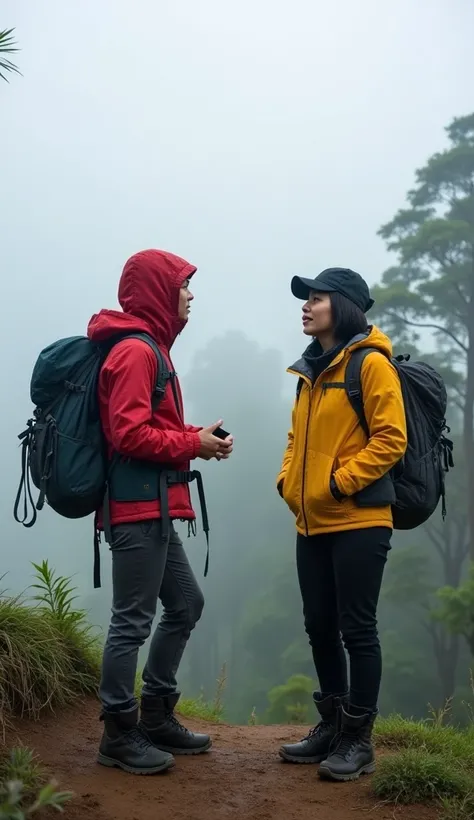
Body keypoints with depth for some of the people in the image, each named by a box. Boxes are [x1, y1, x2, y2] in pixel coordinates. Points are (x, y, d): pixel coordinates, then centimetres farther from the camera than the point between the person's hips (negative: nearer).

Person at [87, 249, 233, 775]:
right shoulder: (135, 350, -13)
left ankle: (156, 717, 26)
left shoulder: (146, 348, 19)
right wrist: (194, 444, -12)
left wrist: (194, 436, 4)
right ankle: (119, 736, 9)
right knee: (132, 621, -3)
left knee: (185, 604, 17)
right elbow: (129, 434, -20)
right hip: (139, 508, -11)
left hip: (152, 509, 11)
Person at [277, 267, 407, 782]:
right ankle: (331, 727, 28)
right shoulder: (311, 371, 16)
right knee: (319, 627, 13)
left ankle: (359, 740, 12)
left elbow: (390, 439, -14)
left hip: (358, 521, -8)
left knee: (356, 630, -1)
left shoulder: (371, 364, -8)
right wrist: (288, 480, 6)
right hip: (311, 523, 8)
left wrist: (340, 481, -18)